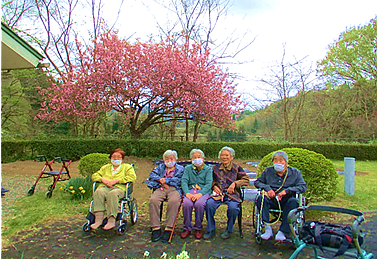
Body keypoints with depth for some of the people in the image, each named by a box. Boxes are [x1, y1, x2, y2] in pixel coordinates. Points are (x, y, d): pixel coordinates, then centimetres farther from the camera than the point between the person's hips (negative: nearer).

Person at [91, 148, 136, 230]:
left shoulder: (127, 167, 22)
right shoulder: (105, 167, 35)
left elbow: (132, 177, 2)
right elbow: (94, 175, 24)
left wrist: (116, 181, -7)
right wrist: (103, 180, 1)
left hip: (119, 188, -3)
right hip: (104, 187, 3)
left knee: (112, 194, -39)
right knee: (98, 192, -33)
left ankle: (111, 220, -39)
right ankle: (98, 219, -37)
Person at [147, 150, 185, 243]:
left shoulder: (180, 168, 20)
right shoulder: (160, 167, 30)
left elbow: (179, 180, 3)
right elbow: (152, 175, 14)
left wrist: (166, 180, -3)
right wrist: (160, 180, -4)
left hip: (174, 189, -2)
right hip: (160, 188, 2)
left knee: (174, 201, -37)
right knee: (153, 200, -32)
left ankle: (169, 229, -30)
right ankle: (156, 228, -25)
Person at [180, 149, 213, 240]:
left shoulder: (208, 169, 11)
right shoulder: (188, 168, 18)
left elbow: (208, 184, -2)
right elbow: (184, 181, 4)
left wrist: (200, 194, -20)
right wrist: (187, 193, -16)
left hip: (204, 191, -1)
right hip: (190, 190, 2)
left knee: (199, 204, -33)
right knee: (186, 203, -30)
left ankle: (198, 228, -10)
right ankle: (187, 228, -10)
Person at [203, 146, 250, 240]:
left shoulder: (236, 168, 7)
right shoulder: (216, 168, 15)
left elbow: (246, 180, 6)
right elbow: (212, 180, 25)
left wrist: (235, 183, -8)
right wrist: (214, 186, 3)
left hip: (232, 194, -2)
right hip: (218, 193, 2)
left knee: (233, 207, -32)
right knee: (209, 204, -27)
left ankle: (229, 230, -2)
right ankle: (210, 229, -5)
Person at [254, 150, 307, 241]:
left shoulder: (295, 172, 10)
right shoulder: (268, 171, 13)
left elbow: (303, 186, -1)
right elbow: (257, 182, 13)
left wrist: (287, 190, -15)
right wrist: (267, 188, -8)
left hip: (286, 200, -1)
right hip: (272, 200, 1)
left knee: (293, 201, -35)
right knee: (261, 198, -30)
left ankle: (283, 232, -29)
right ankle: (268, 229, -29)